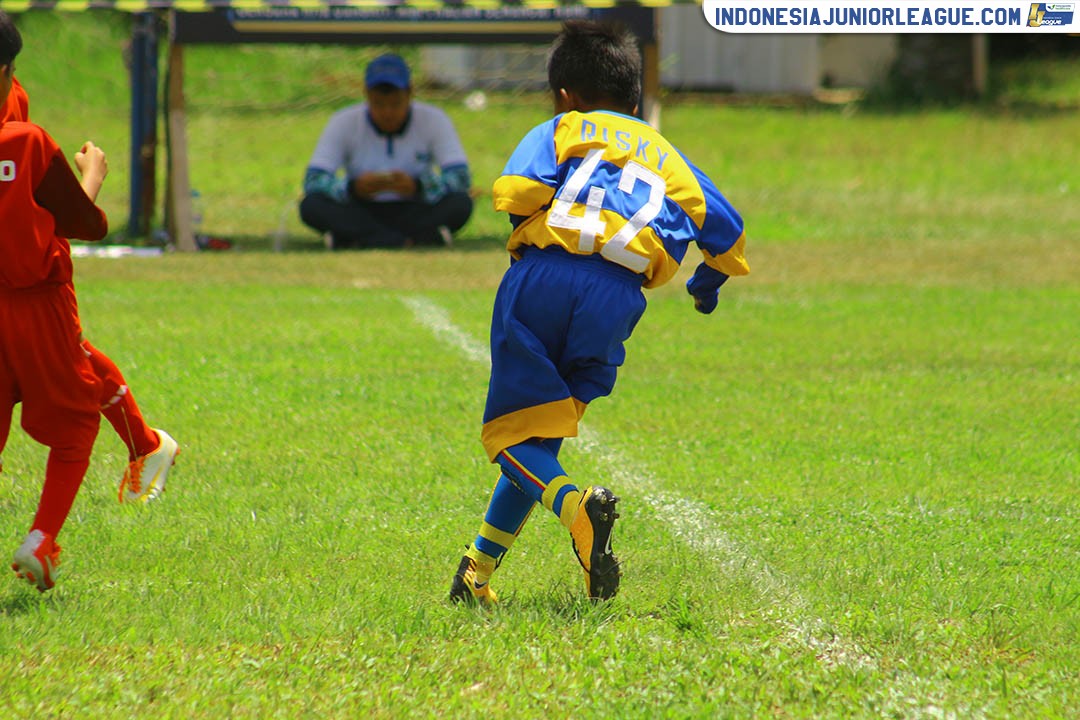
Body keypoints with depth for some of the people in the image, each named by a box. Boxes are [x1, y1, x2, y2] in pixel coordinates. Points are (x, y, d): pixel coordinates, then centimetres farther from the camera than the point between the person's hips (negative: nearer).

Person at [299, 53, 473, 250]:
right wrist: (353, 188, -34)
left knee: (461, 203, -30)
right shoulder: (344, 123, -4)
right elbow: (313, 180, -13)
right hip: (361, 216, 1)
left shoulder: (433, 120, -4)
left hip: (416, 214, -1)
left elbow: (461, 177, -15)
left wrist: (418, 186, -34)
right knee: (311, 205, -30)